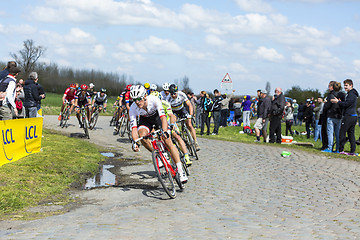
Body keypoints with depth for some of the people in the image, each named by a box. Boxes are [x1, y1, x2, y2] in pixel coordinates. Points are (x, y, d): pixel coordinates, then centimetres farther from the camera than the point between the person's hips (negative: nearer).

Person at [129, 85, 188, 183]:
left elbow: (163, 117, -43)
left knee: (167, 140, -17)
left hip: (157, 116, -2)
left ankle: (181, 171, -15)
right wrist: (135, 143, -44)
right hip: (145, 119, 2)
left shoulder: (154, 100, -35)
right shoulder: (133, 109, -28)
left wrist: (165, 131, -58)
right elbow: (134, 128, -29)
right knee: (142, 135, -30)